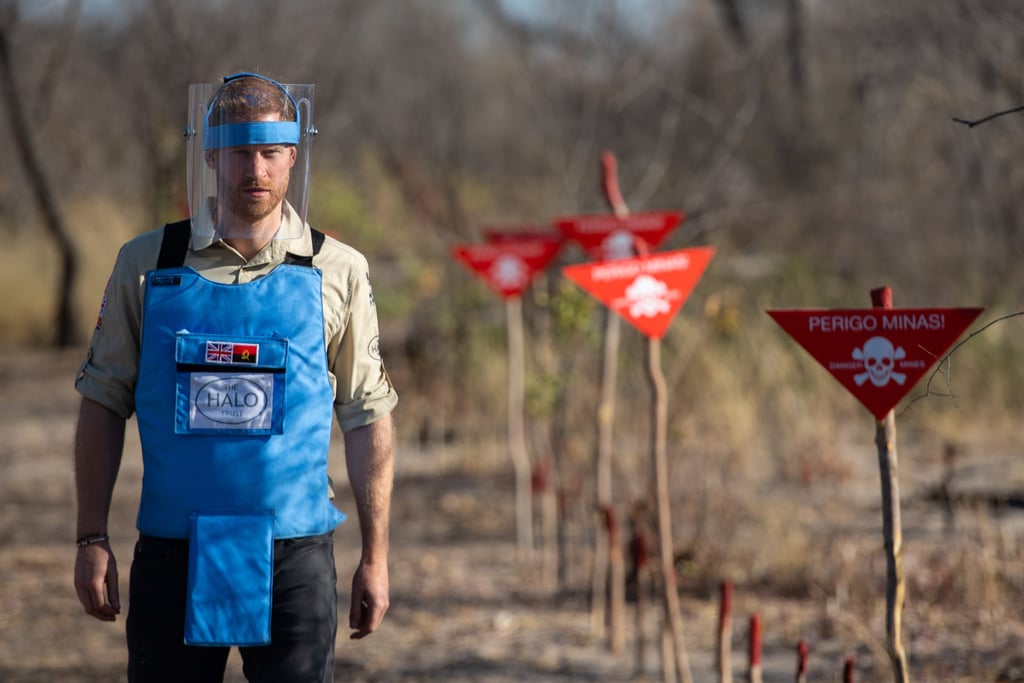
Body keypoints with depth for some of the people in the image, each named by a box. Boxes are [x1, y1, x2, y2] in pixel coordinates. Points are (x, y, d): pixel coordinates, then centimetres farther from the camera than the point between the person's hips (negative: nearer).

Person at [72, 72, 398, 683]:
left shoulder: (338, 272, 3)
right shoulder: (146, 264, 4)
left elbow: (369, 418, 6)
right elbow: (104, 403, 7)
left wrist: (375, 555, 4)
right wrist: (92, 539, 1)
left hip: (294, 559, 0)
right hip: (171, 557, 1)